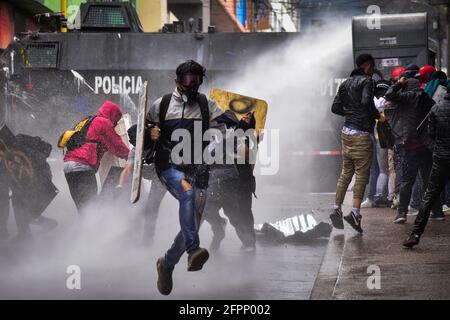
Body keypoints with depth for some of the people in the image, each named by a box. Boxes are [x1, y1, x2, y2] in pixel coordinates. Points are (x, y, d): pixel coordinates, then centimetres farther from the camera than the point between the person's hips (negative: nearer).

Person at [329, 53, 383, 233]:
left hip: (346, 132, 8)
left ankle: (337, 209, 14)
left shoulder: (346, 83, 16)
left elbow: (335, 108, 15)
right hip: (361, 134, -8)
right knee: (362, 174, -6)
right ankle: (355, 212, -16)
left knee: (346, 172, 15)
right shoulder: (367, 81, -7)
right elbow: (367, 102, -22)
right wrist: (378, 116, -8)